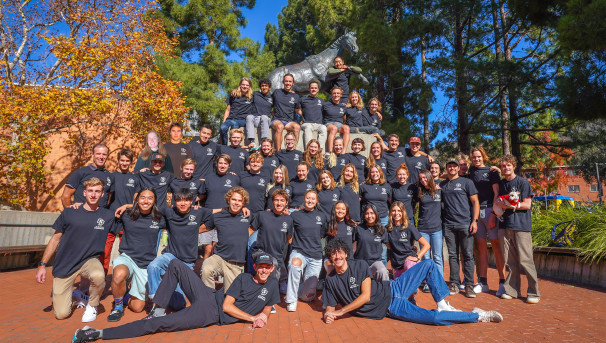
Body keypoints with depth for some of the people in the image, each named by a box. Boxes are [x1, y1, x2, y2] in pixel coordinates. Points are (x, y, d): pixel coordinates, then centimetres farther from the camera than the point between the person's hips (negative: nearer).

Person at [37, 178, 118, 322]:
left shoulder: (108, 216, -2)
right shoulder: (69, 213, -2)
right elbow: (55, 239, 6)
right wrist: (42, 265, 3)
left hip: (90, 260, 0)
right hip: (65, 265, 1)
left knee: (98, 276, -37)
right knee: (61, 314, -4)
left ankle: (92, 305, -5)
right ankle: (75, 295, 31)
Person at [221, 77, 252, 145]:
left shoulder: (252, 97, 13)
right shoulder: (233, 95, 18)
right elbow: (228, 110, 20)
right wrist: (224, 121, 6)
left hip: (242, 120, -2)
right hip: (230, 118, 2)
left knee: (234, 123, -38)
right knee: (223, 128, -31)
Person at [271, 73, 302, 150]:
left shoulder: (296, 97, 13)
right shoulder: (276, 92, 12)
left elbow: (298, 111, 22)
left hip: (289, 121, 1)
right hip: (277, 120, -1)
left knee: (297, 127, -33)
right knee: (280, 126, -37)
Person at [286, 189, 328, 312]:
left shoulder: (322, 216, 8)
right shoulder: (295, 215, 1)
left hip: (316, 256, 2)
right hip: (299, 252, -2)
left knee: (307, 295, 0)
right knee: (295, 264, -39)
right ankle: (291, 300, -23)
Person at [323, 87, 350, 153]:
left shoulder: (343, 107, 19)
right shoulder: (325, 105, 9)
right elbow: (320, 117, 16)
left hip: (339, 124, 3)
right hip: (328, 124, -3)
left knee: (346, 128, -34)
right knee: (334, 128, -40)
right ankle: (330, 152, -50)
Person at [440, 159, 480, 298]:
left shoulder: (466, 182, 5)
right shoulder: (442, 185, 15)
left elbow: (475, 202, 1)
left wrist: (474, 220, -8)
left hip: (465, 224, -3)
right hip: (448, 225, 3)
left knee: (468, 255, -1)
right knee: (452, 255, 6)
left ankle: (469, 285, 7)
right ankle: (454, 283, 13)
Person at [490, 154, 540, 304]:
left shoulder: (523, 182, 0)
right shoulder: (500, 183, 15)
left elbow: (527, 204, -5)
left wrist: (509, 205, -12)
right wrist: (493, 216, 10)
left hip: (521, 225, -4)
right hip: (504, 225, 4)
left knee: (525, 260, -4)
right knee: (510, 260, 7)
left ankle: (533, 292, 7)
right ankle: (511, 290, 16)